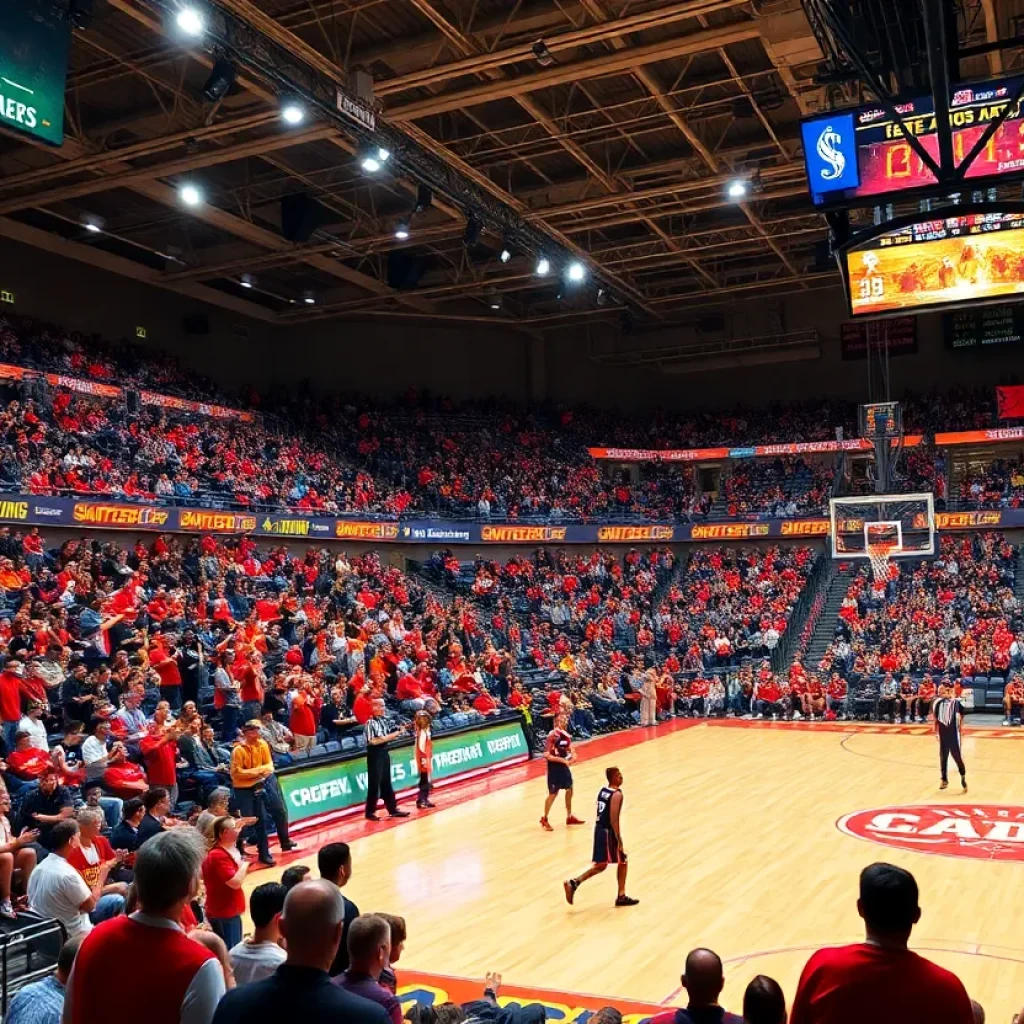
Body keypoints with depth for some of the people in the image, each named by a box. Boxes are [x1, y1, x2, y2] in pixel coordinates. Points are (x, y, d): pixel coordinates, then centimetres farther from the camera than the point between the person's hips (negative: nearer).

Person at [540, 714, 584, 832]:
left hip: (564, 765, 8)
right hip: (554, 766, -8)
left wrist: (572, 755, -2)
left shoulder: (566, 733, 2)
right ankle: (544, 819, 15)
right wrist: (562, 760, -24)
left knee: (569, 789, 16)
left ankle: (569, 817, 31)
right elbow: (547, 756, -25)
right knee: (553, 794, -1)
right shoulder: (552, 735, -23)